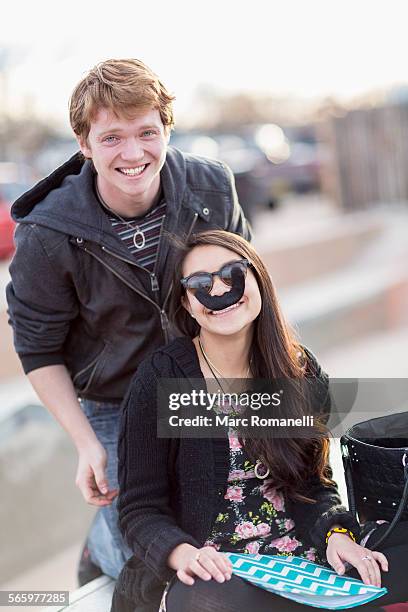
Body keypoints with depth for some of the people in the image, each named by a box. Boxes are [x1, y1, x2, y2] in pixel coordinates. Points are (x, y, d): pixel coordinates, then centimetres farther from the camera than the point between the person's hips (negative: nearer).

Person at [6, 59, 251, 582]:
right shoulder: (47, 236, -22)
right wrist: (87, 444, -16)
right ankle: (100, 545, 34)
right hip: (112, 410, -3)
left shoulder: (213, 189, -14)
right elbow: (38, 350, -10)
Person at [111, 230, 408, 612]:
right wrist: (182, 553, -26)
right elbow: (140, 510, -5)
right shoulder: (160, 380, -7)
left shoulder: (302, 373, 6)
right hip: (211, 575, -3)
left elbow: (315, 484, 11)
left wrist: (335, 534, -11)